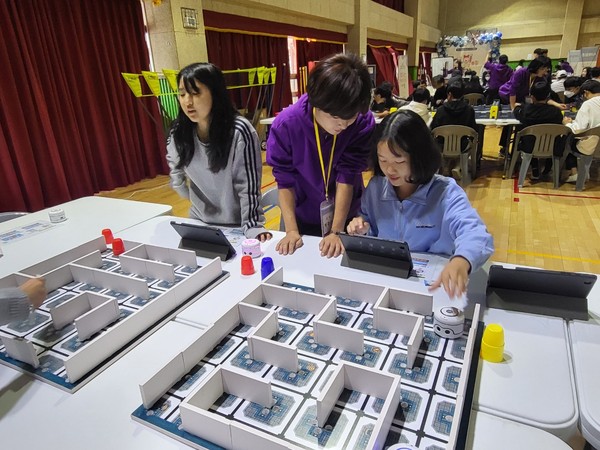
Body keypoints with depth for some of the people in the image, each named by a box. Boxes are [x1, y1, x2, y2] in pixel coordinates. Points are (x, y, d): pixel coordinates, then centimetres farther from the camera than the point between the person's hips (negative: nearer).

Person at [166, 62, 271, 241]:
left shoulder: (239, 132, -21)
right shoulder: (179, 132, -6)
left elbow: (248, 186, -20)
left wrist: (252, 226, -25)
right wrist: (181, 182, 4)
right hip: (200, 223, 5)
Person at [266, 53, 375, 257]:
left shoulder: (364, 123, -23)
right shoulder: (285, 124, -24)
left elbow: (347, 177, -22)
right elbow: (285, 180, -17)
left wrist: (336, 231, -26)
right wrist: (291, 230, -21)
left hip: (348, 217, 0)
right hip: (303, 217, 0)